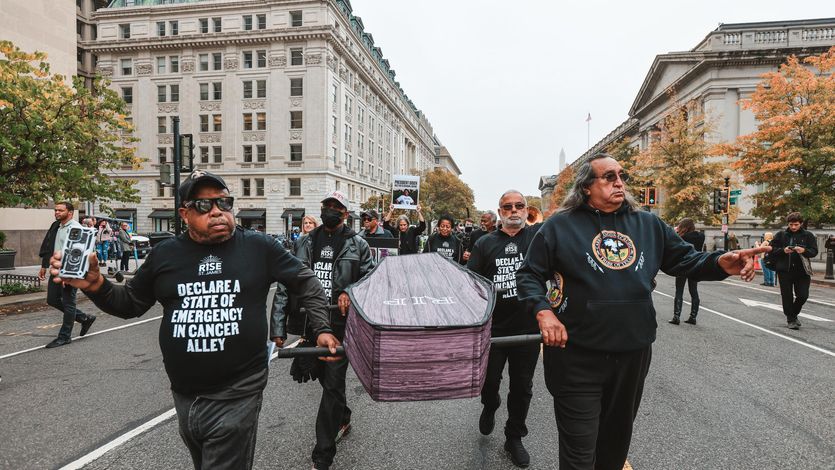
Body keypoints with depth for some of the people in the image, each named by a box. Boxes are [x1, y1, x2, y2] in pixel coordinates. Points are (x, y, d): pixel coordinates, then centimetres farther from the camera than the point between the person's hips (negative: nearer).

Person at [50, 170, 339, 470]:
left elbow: (306, 283, 3)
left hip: (237, 396, -4)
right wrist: (96, 286, -5)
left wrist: (321, 329, -2)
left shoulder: (259, 247, -5)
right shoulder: (165, 254, 3)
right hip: (184, 397, 4)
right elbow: (130, 304, 13)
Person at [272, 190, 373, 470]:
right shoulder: (306, 243, 5)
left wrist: (350, 293, -18)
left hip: (341, 324, -3)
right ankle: (343, 420, 48)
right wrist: (278, 328, -3)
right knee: (326, 378, 20)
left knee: (332, 385, -2)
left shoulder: (357, 244, -1)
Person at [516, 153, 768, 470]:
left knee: (617, 440, 26)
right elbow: (529, 274, -4)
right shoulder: (560, 226, -7)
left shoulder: (648, 224, 7)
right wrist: (543, 311, -20)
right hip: (577, 356, -5)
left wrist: (721, 263, -11)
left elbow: (684, 259, 10)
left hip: (633, 352, 5)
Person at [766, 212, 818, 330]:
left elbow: (814, 252, 2)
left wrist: (804, 250, -18)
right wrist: (783, 250, -16)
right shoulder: (781, 235, 3)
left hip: (802, 270, 1)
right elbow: (771, 249, 2)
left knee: (803, 295, 1)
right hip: (785, 270, -1)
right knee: (787, 296, 3)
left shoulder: (808, 235, 5)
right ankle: (791, 319, 15)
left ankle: (793, 314, 27)